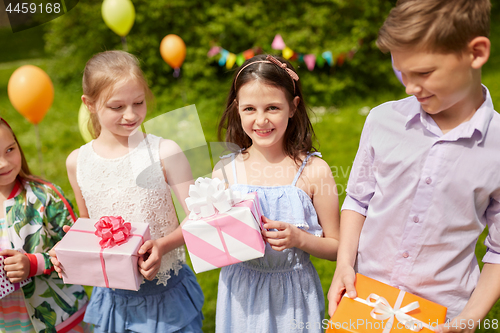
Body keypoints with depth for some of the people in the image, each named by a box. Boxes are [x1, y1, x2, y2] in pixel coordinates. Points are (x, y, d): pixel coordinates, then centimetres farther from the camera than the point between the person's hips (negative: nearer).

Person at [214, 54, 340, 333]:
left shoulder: (314, 170, -11)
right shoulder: (224, 171, -5)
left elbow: (336, 247, -4)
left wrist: (299, 239, -20)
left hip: (293, 296, -1)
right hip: (241, 296, 2)